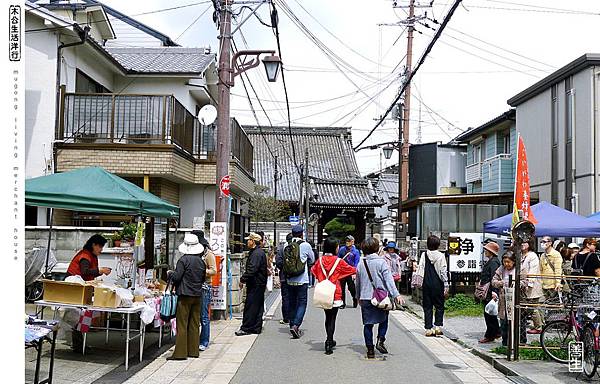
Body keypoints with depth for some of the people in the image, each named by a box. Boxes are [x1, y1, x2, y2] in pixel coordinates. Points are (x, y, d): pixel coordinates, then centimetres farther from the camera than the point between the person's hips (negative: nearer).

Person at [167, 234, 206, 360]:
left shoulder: (183, 260, -12)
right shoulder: (201, 261, 6)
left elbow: (176, 277, -14)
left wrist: (170, 273, 5)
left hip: (185, 295, -6)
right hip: (198, 296, 6)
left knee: (182, 325, -2)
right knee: (194, 324, 11)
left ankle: (180, 353, -1)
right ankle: (193, 351, 16)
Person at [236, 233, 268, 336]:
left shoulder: (256, 253, -17)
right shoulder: (259, 252, 17)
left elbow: (251, 269, -24)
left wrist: (242, 280, -17)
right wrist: (244, 279, 18)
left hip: (255, 284, -11)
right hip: (260, 284, 11)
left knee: (250, 307, -6)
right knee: (258, 307, 12)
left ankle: (246, 328, -2)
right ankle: (256, 328, 18)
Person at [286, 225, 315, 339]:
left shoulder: (286, 246, 0)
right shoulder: (306, 245, -8)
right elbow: (312, 261, 7)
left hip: (290, 279, 4)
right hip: (302, 279, -4)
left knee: (292, 303, 14)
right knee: (302, 303, -1)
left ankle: (292, 325, 20)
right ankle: (295, 325, -16)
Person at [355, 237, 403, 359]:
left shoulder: (360, 264, 6)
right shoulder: (381, 262, -7)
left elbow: (358, 283, 15)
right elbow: (389, 280, -15)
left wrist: (358, 297, 27)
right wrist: (396, 295, -17)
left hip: (365, 298, 3)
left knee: (368, 324, 8)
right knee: (384, 320, 16)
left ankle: (370, 349, 10)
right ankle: (380, 340, -2)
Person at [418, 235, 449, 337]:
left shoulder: (424, 255, -1)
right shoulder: (441, 256, -5)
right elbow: (443, 272, -5)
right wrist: (446, 287, -2)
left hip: (426, 284, 2)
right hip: (438, 284, -2)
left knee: (427, 307, 7)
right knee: (439, 306, 10)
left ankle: (428, 329, 6)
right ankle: (438, 326, 1)